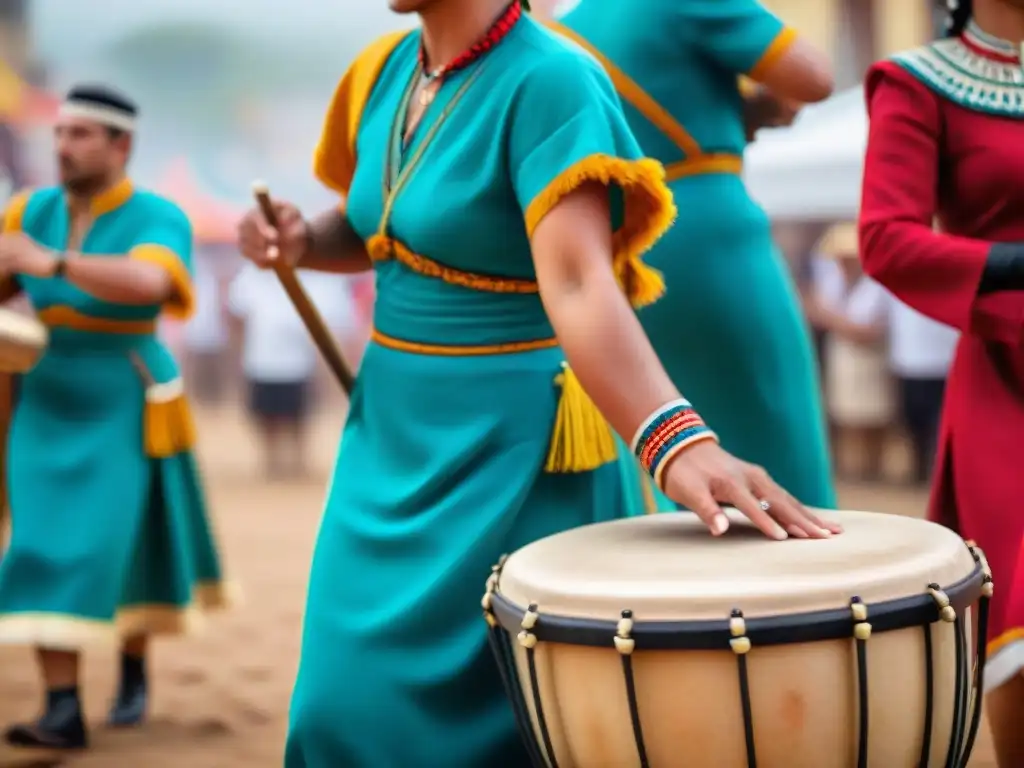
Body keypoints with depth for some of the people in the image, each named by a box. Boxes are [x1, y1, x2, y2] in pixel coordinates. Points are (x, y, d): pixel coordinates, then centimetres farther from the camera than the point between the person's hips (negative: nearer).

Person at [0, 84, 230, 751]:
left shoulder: (158, 218, -14)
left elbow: (149, 282, -34)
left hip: (125, 409, -3)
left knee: (118, 547, 5)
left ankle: (135, 672, 32)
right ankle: (63, 710, -9)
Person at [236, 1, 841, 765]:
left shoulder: (547, 81, -20)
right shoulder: (386, 68, 4)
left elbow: (579, 280, -33)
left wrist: (677, 439, -47)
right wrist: (300, 240, -3)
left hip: (508, 439, -7)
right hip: (391, 424, 7)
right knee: (350, 698, 11)